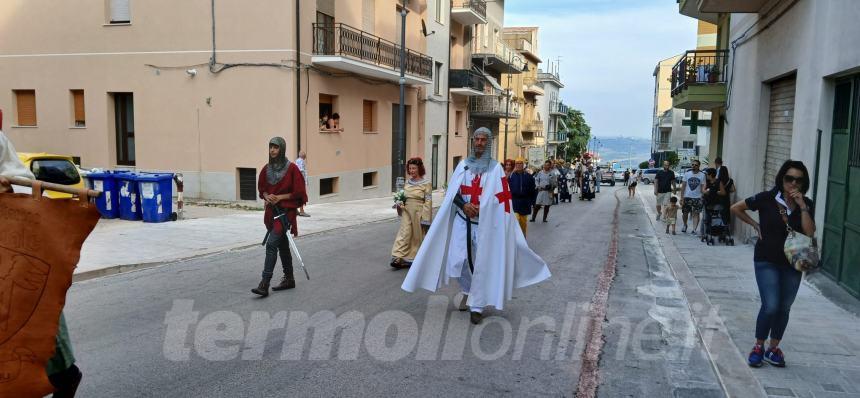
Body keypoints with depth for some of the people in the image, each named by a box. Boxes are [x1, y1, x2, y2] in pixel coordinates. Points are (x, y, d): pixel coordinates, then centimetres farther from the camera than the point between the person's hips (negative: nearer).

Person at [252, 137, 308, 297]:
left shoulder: (292, 168, -11)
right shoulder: (267, 169, 6)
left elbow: (298, 192, -9)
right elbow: (261, 188, 17)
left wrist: (280, 197, -15)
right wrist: (267, 196, -4)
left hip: (286, 211, -7)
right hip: (271, 211, 7)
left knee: (271, 244, -18)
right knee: (282, 246, 16)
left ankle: (264, 284, -18)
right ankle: (289, 279, 29)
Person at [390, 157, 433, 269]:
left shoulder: (426, 183, -6)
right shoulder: (407, 182, 10)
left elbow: (428, 201, -9)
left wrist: (424, 218, -13)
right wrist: (400, 204, 1)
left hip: (418, 213, -4)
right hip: (406, 212, 4)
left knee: (417, 236, 6)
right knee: (404, 233, -7)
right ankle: (399, 258, -14)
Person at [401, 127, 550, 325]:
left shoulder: (495, 168, 0)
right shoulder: (463, 165, 8)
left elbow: (502, 197, -4)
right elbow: (452, 192, 5)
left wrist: (481, 209, -14)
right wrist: (464, 205, -13)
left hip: (485, 223, -2)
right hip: (462, 220, 3)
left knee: (481, 264, -4)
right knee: (457, 261, -1)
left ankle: (477, 305, 8)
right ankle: (468, 291, 27)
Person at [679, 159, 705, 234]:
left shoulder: (702, 175, 0)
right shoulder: (687, 173, 2)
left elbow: (702, 187, 3)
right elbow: (683, 186, 3)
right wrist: (681, 198, -2)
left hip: (697, 198, -1)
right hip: (687, 197, 1)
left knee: (696, 214, -7)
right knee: (685, 213, 8)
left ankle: (694, 229, -6)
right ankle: (685, 225, 33)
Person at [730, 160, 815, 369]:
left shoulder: (806, 204, 0)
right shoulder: (767, 199, -8)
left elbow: (810, 233, -13)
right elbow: (735, 208, 2)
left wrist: (802, 207, -17)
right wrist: (755, 225, -1)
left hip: (793, 263, 3)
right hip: (767, 261, -3)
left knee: (784, 308, 10)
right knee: (771, 306, -9)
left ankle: (773, 348, 26)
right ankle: (758, 347, 10)